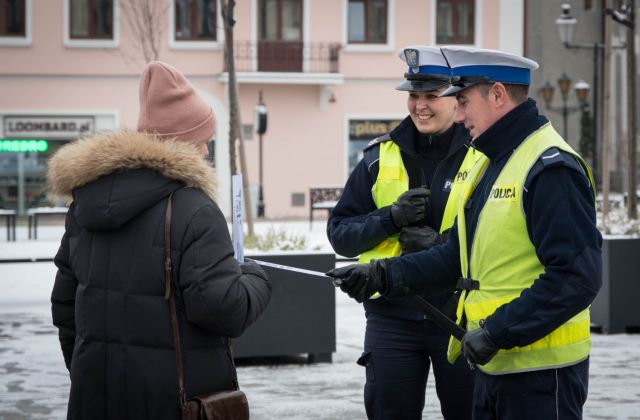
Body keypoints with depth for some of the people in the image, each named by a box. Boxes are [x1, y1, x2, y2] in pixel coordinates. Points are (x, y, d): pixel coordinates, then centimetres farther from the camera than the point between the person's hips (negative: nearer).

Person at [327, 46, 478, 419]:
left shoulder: (483, 157, -4)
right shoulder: (381, 157, 6)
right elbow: (340, 233, 6)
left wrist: (443, 244, -18)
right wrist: (391, 218, -12)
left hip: (462, 317, -2)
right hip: (391, 316, 2)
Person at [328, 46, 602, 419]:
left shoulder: (551, 168, -17)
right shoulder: (490, 164, 15)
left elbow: (578, 278, -23)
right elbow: (460, 257, 18)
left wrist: (497, 333, -21)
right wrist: (383, 276, 7)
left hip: (540, 373, -9)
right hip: (495, 365, 9)